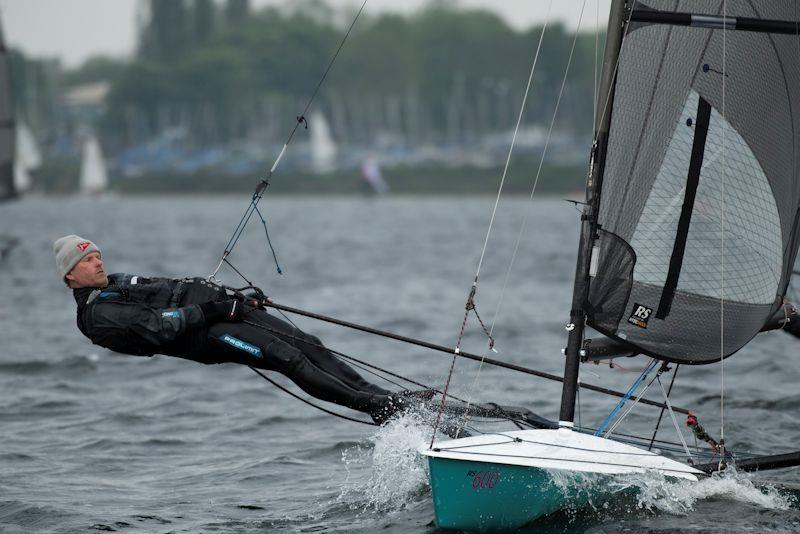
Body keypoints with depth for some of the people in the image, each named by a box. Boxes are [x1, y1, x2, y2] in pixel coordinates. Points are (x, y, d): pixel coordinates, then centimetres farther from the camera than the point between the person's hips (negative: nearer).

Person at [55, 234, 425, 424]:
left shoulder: (119, 283, 26)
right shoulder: (97, 316, -5)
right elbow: (158, 328, -16)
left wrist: (238, 298, 16)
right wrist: (213, 309, -17)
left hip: (213, 311, 9)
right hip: (204, 335, -9)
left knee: (308, 344, -4)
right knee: (287, 357, -22)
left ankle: (387, 396, -8)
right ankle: (376, 406, -23)